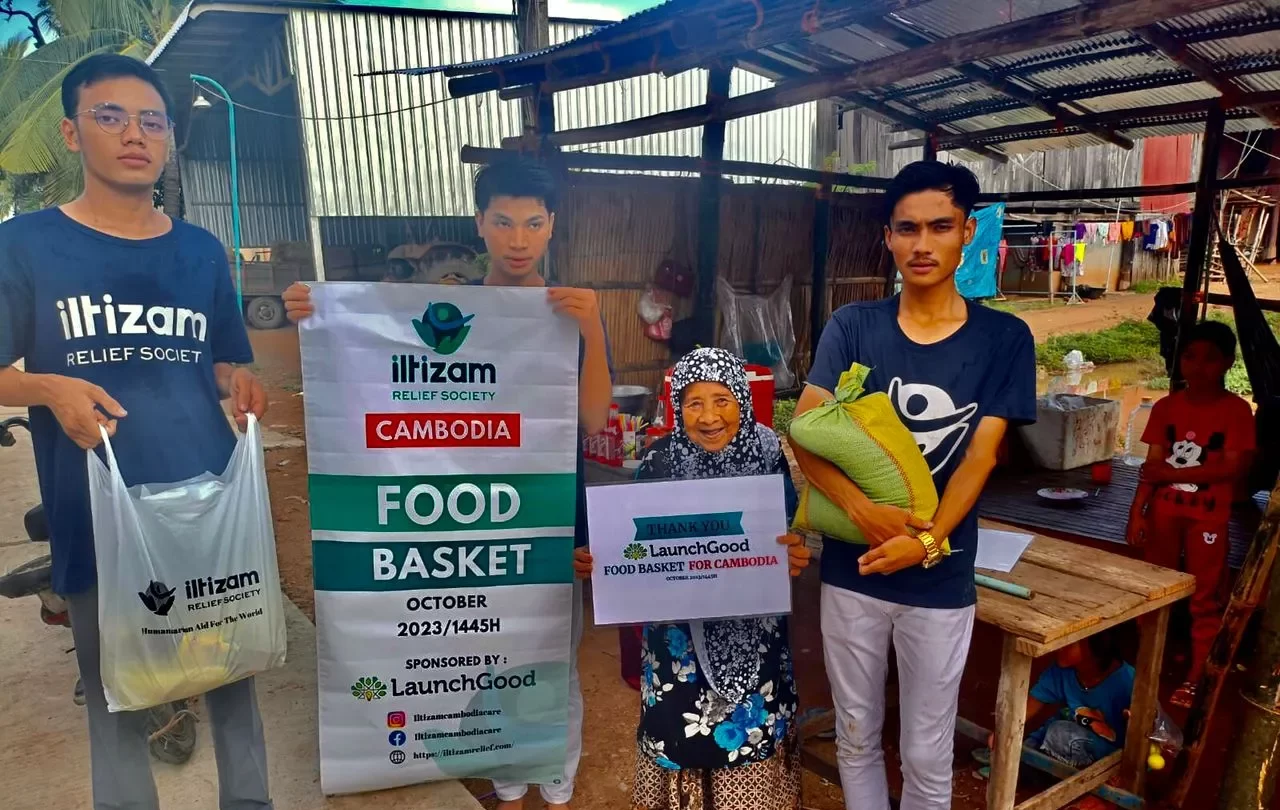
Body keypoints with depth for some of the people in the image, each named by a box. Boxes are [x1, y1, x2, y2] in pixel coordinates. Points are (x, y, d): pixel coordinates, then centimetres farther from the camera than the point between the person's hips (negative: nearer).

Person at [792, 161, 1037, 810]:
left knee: (927, 758, 13)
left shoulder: (1004, 339, -3)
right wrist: (863, 510, -24)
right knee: (856, 738, 17)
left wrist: (927, 542, -21)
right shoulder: (851, 327, -2)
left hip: (941, 581, -1)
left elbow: (980, 457, -7)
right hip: (851, 569, 1)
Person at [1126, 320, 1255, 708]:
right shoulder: (1166, 406, 2)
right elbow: (1152, 465, 0)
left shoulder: (1237, 410, -7)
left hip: (1208, 517, -3)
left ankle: (1195, 678, 15)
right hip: (1164, 511, 3)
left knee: (1204, 600, 5)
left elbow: (1233, 468, -15)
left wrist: (1172, 473, -18)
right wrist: (1137, 511, -6)